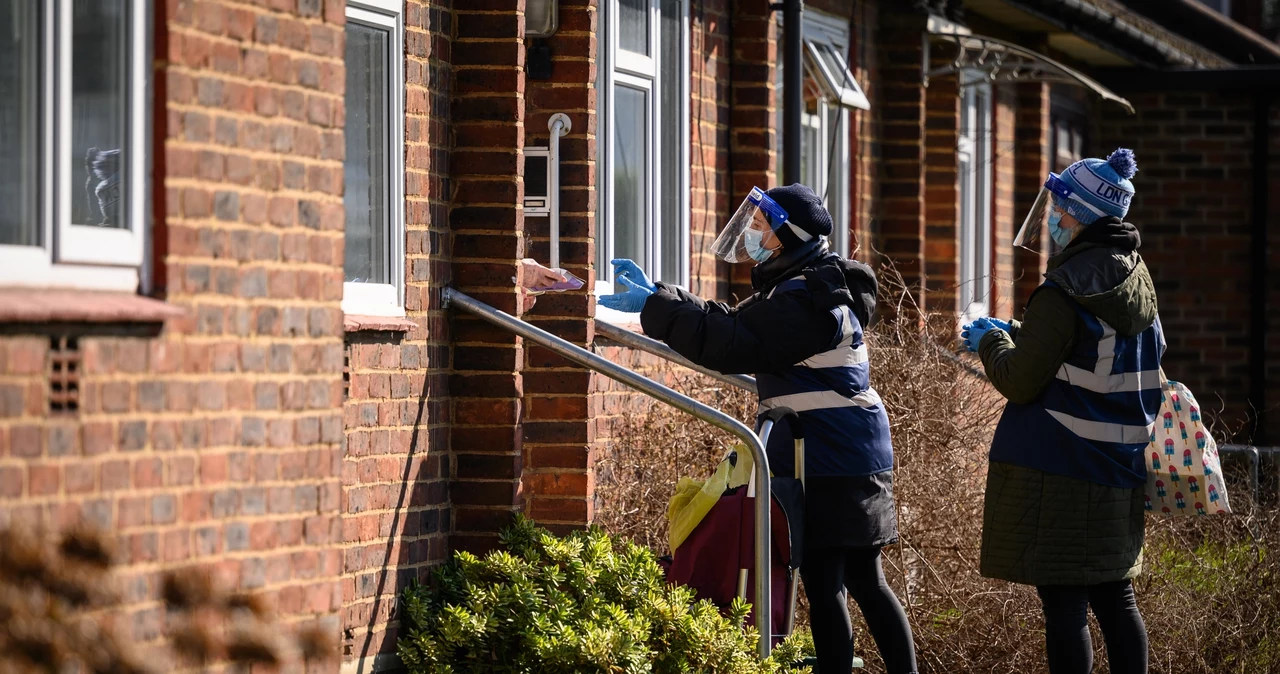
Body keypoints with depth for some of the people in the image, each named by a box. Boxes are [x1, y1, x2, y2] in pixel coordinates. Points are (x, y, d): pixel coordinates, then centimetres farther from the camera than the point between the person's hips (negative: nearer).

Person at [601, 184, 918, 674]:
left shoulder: (803, 300, -17)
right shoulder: (816, 289, 17)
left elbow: (732, 345, -24)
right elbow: (738, 327, 23)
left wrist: (653, 305, -20)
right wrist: (657, 296, 19)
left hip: (826, 468, -10)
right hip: (856, 460, 10)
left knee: (824, 587, -8)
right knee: (865, 583, 14)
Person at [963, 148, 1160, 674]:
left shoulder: (1065, 291, -17)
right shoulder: (1137, 276, 8)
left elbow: (1019, 381, -14)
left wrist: (991, 341, 5)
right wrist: (1016, 334, 24)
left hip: (1058, 470, -8)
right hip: (1120, 469, 8)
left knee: (1063, 602, -4)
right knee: (1114, 597, 14)